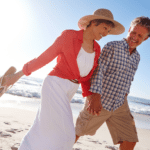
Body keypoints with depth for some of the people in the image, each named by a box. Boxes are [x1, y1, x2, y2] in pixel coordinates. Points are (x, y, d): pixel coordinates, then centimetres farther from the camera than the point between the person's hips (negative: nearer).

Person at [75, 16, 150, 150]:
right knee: (79, 132, 9)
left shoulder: (137, 57, 11)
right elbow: (98, 70, -20)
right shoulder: (112, 47, -10)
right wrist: (96, 96, -29)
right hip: (99, 101, -5)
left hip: (120, 104, 6)